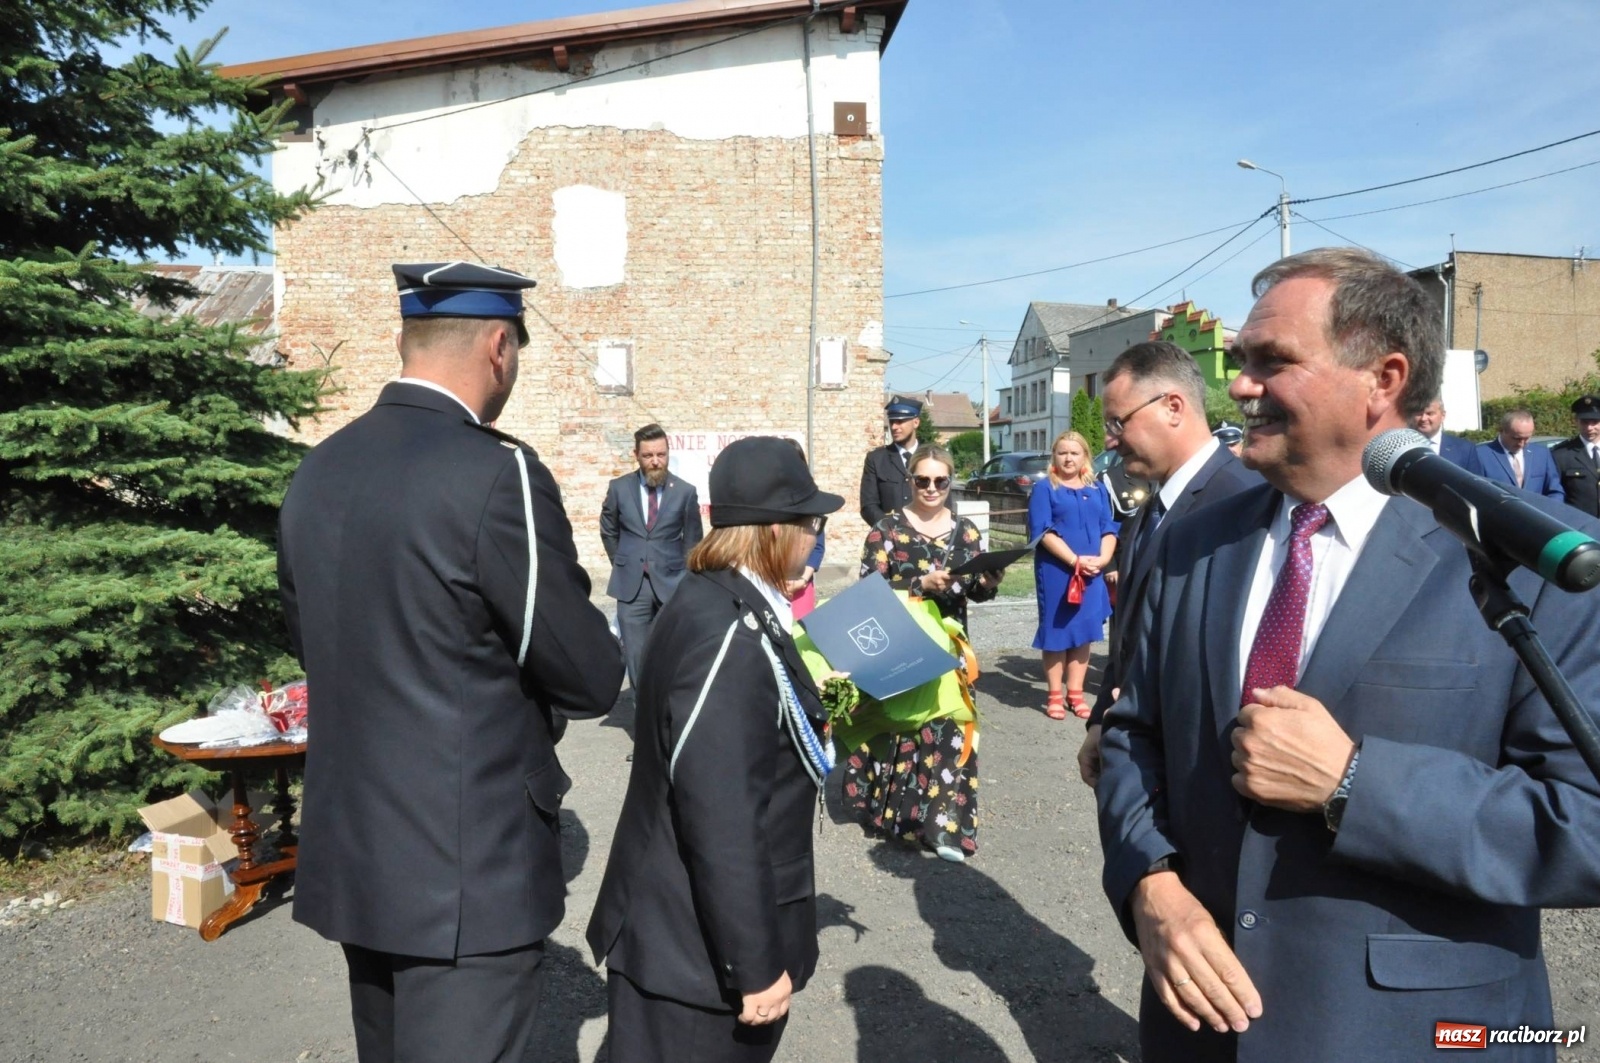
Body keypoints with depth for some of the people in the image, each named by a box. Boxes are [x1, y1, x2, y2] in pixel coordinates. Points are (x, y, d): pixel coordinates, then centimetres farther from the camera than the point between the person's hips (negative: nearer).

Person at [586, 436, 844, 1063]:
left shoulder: (724, 603, 5)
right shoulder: (728, 631, -26)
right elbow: (718, 811, -28)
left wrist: (810, 710, 25)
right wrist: (756, 962, -22)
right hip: (700, 948, -9)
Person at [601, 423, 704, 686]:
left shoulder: (685, 491, -3)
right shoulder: (619, 487, 1)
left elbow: (693, 540, 8)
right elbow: (608, 531, 16)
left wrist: (681, 573, 9)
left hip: (671, 583, -1)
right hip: (631, 584, 1)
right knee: (636, 656, 3)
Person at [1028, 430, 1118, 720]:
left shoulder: (1097, 490, 13)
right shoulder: (1044, 489, -1)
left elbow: (1109, 529, 7)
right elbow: (1043, 531, -11)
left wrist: (1102, 559, -11)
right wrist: (1075, 560, -18)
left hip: (1091, 573, 4)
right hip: (1056, 571, -4)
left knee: (1084, 632, 6)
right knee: (1057, 631, 0)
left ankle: (1075, 694, 15)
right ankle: (1054, 696, 9)